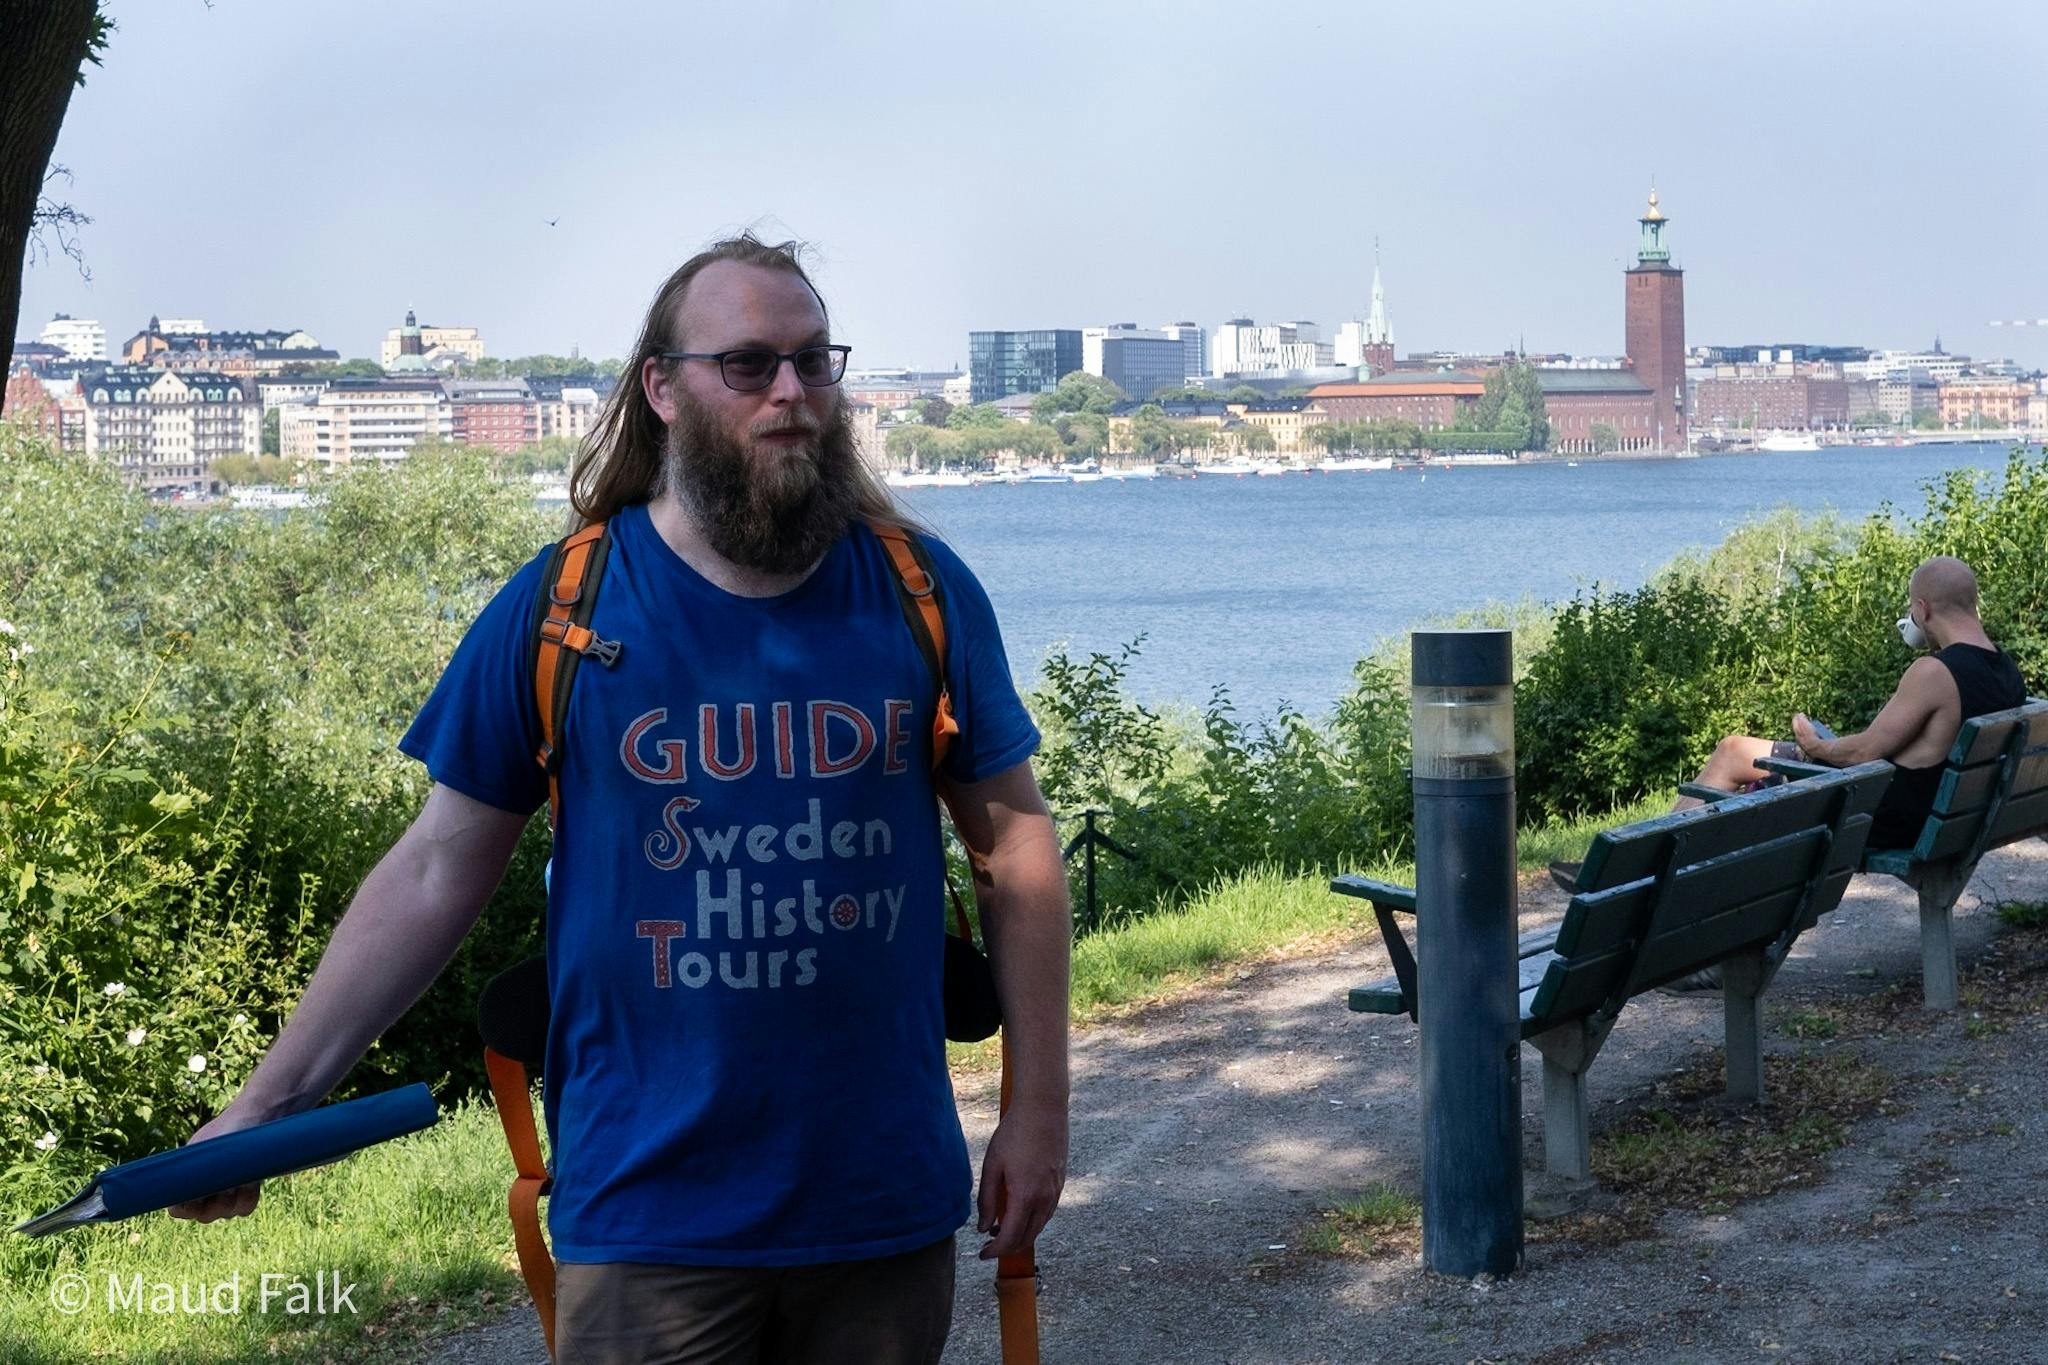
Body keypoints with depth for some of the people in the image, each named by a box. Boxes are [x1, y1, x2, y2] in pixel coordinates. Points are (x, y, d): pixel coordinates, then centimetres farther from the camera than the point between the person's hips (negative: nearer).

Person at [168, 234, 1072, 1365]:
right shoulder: (559, 609, -3)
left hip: (889, 1211, 2)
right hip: (649, 1220, -2)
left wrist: (1039, 1109, 3)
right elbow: (437, 870, 1)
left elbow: (1016, 848, 6)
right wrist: (268, 1103, -3)